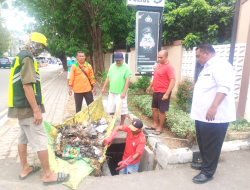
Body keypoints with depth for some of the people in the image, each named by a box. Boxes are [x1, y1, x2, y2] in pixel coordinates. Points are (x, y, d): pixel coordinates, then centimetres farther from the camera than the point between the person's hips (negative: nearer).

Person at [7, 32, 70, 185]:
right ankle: (48, 175, 6)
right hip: (28, 107, -10)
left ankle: (24, 169, 30)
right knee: (41, 140, -4)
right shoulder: (27, 57, -15)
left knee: (23, 138, 17)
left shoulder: (19, 57, 16)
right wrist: (36, 110, -22)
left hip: (20, 106, 10)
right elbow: (27, 86, -23)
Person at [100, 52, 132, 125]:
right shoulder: (112, 66, 10)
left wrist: (124, 92, -19)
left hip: (121, 93, -5)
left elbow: (127, 80, -13)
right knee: (111, 108, 14)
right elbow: (108, 78, 14)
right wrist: (103, 88, 11)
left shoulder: (126, 67, -7)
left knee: (122, 109, 0)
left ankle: (121, 124, 16)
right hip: (112, 92, 6)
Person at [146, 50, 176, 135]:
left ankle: (160, 128, 17)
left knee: (162, 111, 3)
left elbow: (173, 81, -23)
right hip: (156, 92, 9)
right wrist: (150, 86, 25)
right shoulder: (158, 65, 9)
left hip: (163, 93, -8)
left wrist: (167, 94, -27)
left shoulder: (169, 67, -17)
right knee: (154, 108, 16)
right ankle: (155, 125, 32)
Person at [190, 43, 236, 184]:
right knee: (203, 143, 20)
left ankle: (208, 172, 16)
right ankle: (205, 164, 36)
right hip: (203, 115, 10)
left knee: (211, 145, 2)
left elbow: (223, 87, -26)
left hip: (214, 116, -10)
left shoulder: (220, 65, -13)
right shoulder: (208, 67, 19)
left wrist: (214, 107, -33)